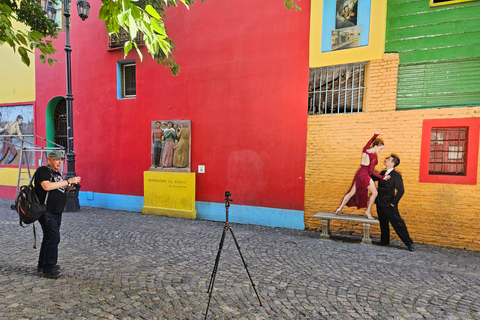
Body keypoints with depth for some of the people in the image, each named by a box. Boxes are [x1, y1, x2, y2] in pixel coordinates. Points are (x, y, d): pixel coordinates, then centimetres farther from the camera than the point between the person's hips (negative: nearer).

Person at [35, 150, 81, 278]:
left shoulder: (57, 173, 18)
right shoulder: (43, 170, -9)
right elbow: (47, 186, -26)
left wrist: (68, 189, 2)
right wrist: (68, 181, -24)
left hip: (56, 212, 9)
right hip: (47, 211, -9)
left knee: (49, 238, 16)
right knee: (53, 238, -10)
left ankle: (42, 265, 29)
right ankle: (48, 269, 0)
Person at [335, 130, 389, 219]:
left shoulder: (365, 150, 3)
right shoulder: (374, 156, -16)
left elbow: (368, 143, 27)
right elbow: (371, 170, -17)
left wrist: (375, 135, 34)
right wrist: (382, 177, -11)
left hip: (359, 174, 8)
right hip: (365, 176, -8)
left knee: (352, 192, 15)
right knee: (374, 193, 11)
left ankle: (340, 208, 17)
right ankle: (368, 211, 17)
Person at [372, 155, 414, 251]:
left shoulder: (396, 176, -15)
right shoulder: (382, 173, 8)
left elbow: (401, 191, -16)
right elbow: (373, 178, 24)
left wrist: (393, 202, -13)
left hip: (389, 204, -7)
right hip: (380, 203, 8)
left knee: (397, 222, -1)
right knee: (383, 222, 17)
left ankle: (408, 242, 12)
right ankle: (385, 240, 31)